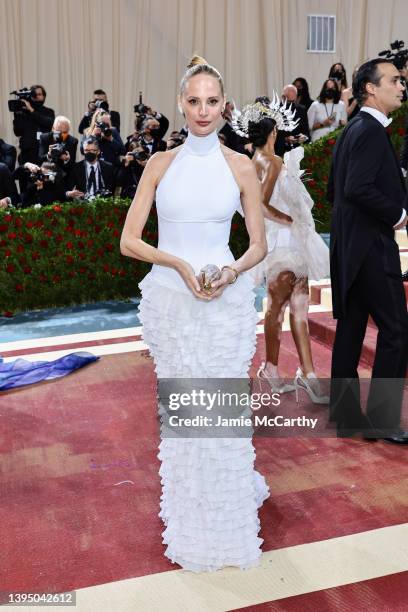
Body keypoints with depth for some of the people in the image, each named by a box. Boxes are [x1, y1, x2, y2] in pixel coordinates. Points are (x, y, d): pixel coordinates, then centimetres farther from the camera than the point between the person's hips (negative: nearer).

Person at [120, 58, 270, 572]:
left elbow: (259, 245, 6)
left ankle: (228, 516, 28)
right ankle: (191, 515, 31)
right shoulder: (160, 164, 3)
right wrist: (180, 264, -16)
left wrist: (232, 271, -14)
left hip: (227, 301, 0)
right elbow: (128, 241, -1)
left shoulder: (240, 167, 2)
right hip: (170, 300, 1)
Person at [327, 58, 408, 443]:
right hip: (370, 245, -10)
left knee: (351, 329, 11)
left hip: (349, 246, 10)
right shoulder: (372, 131, -13)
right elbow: (359, 188, -25)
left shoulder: (352, 130, 16)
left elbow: (334, 189, 20)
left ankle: (345, 415, 20)